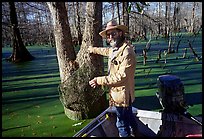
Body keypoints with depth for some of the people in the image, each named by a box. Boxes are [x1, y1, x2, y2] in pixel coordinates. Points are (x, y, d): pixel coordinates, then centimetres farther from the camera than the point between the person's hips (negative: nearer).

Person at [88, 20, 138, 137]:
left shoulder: (127, 51, -24)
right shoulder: (114, 49, 7)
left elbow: (121, 76, -28)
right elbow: (107, 51, 32)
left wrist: (99, 80, -23)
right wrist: (93, 49, 46)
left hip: (122, 94, -10)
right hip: (118, 93, 10)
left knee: (122, 123, 8)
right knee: (129, 117, 29)